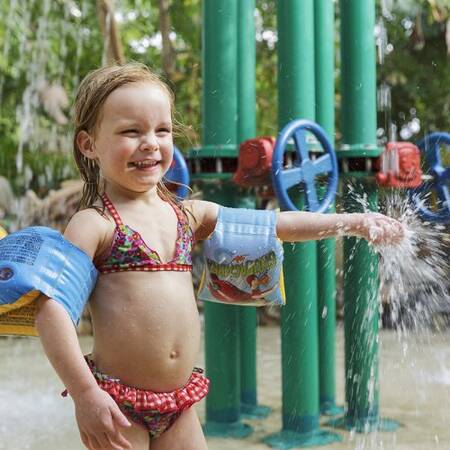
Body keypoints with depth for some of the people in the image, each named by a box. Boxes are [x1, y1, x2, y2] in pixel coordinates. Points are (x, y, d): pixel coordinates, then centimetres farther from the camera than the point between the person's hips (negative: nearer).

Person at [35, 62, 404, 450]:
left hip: (179, 403, 6)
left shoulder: (188, 215, 8)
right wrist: (84, 394, -20)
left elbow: (272, 224, 9)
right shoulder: (95, 223, -9)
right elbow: (50, 306, -16)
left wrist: (352, 222, 3)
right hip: (116, 403, -5)